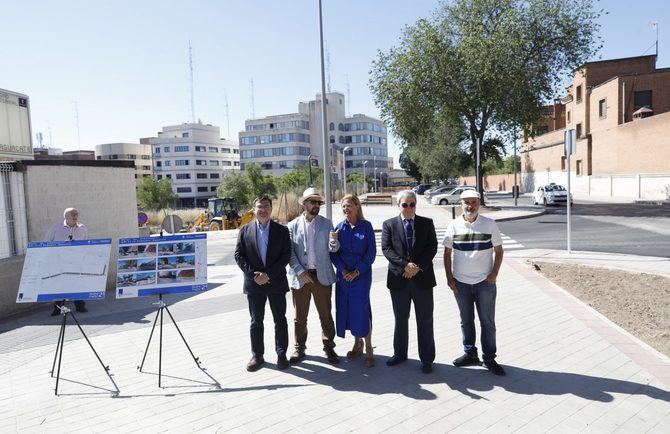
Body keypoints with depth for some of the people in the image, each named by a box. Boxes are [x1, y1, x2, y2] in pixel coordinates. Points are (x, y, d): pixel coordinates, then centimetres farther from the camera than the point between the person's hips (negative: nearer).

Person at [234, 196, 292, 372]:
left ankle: (281, 354, 20)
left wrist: (268, 275, -14)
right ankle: (257, 356, 21)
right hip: (253, 283, 1)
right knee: (256, 321, 9)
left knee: (280, 320, 7)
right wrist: (253, 275, -11)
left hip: (276, 282, 0)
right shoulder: (245, 231, 3)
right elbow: (238, 255, 0)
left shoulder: (282, 230, 0)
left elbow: (286, 256, -6)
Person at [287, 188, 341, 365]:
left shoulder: (326, 224, 3)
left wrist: (333, 241, -24)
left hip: (322, 275, 0)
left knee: (326, 314, 8)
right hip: (300, 276, 0)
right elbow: (290, 252, -2)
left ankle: (329, 347, 22)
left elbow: (333, 249, -1)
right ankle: (299, 349, 25)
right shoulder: (293, 225, 1)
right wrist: (300, 272, -11)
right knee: (300, 316, 11)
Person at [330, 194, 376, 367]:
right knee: (346, 308, 7)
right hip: (343, 274, 3)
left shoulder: (366, 226, -4)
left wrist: (356, 271, -11)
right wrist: (343, 270, -9)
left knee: (361, 308, -6)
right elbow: (333, 252, 4)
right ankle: (357, 344, 25)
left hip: (361, 274, -3)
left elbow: (371, 252, -5)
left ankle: (368, 349, 8)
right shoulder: (339, 227, 4)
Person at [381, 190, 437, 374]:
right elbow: (386, 249, -6)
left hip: (422, 278, 0)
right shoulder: (389, 225, 2)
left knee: (425, 321, 6)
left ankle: (426, 359, 18)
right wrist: (405, 265, -18)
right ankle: (400, 354, 30)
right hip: (398, 279, 0)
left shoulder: (427, 223, 4)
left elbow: (432, 247, -3)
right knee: (400, 319, 14)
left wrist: (418, 267, -14)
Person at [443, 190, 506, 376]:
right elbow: (447, 253, 2)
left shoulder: (489, 224, -3)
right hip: (460, 282, 1)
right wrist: (449, 277, -3)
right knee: (466, 320, 14)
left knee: (488, 321, 7)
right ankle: (470, 354, 29)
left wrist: (494, 274, -8)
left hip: (485, 282, -1)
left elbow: (498, 251, 1)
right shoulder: (454, 225, -2)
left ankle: (489, 358, 20)